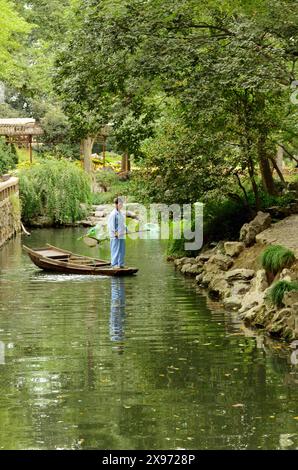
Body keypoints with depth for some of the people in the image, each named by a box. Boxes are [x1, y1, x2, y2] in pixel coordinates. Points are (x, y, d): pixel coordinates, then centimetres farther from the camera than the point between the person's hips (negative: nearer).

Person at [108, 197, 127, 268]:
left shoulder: (120, 213, 15)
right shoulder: (113, 213, -11)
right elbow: (111, 224, -14)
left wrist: (125, 229, 13)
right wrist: (115, 232, -18)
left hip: (121, 235, 8)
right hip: (115, 235, -8)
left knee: (122, 250, 9)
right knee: (116, 249, -6)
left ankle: (120, 263, 16)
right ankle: (114, 264, -2)